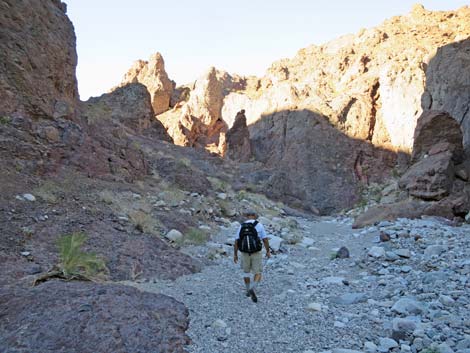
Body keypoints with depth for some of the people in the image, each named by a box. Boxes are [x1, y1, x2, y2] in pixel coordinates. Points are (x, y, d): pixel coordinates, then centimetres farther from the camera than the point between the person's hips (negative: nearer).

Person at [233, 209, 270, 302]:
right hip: (257, 253, -2)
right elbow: (265, 240, -7)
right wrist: (268, 251, 6)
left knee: (246, 271, 25)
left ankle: (248, 291, 29)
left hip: (245, 253, 2)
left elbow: (236, 242, -3)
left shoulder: (241, 226, -2)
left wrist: (235, 254, 5)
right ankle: (252, 289, -19)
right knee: (258, 274, 6)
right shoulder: (259, 225, -7)